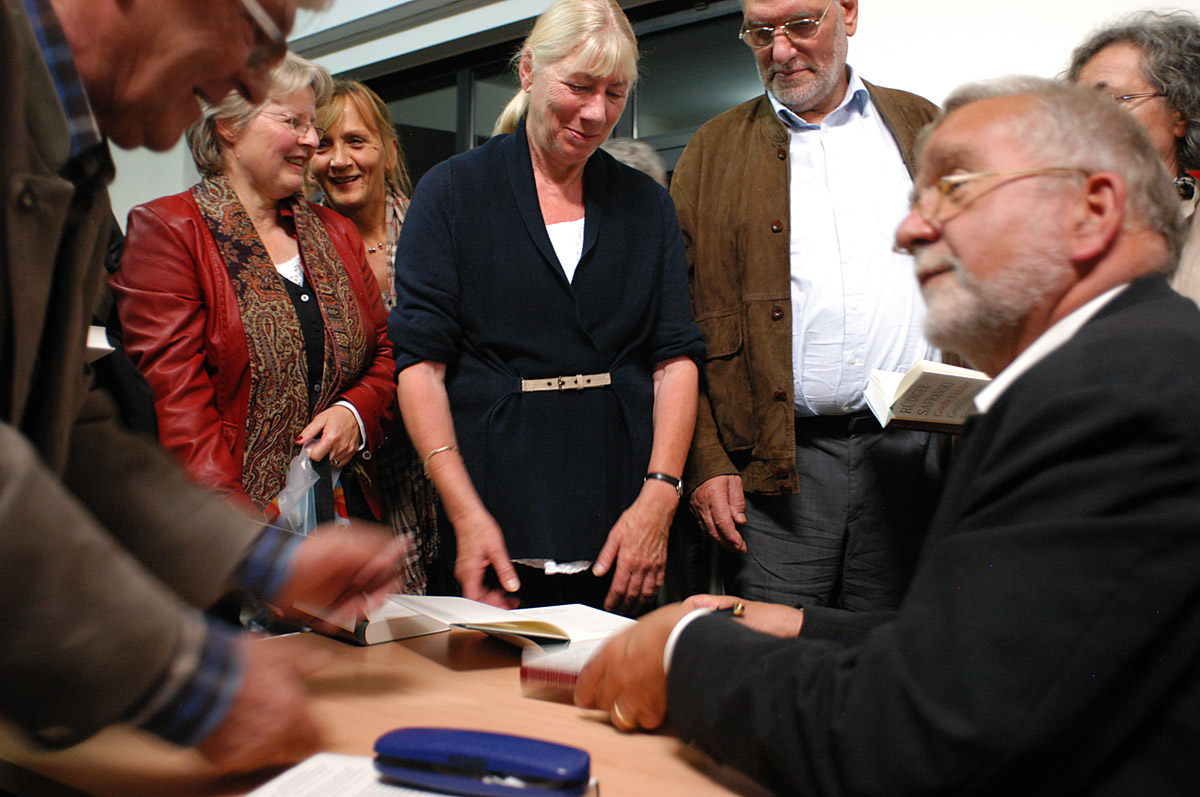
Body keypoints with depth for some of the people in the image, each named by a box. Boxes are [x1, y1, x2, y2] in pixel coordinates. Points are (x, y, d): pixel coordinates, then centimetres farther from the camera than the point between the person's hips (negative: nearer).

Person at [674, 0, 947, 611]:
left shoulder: (922, 127, 13)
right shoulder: (712, 152, 9)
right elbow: (685, 328, 4)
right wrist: (707, 462, -4)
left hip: (912, 449, 2)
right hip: (775, 464, -1)